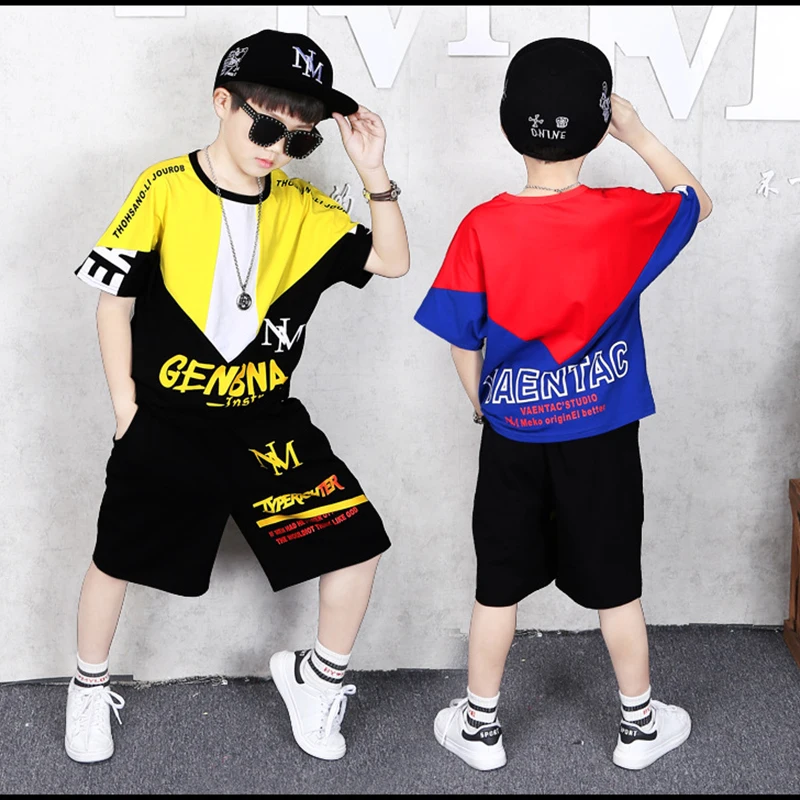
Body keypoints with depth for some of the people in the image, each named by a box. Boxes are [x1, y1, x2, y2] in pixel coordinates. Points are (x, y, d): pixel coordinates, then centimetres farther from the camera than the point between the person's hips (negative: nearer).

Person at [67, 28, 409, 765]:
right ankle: (90, 690, 39)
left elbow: (392, 261, 2)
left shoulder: (304, 208, -2)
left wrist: (375, 173, -12)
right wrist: (126, 406, -5)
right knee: (117, 559, 11)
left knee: (356, 543, -4)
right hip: (166, 422, -2)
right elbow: (114, 296, -7)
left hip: (267, 421, 3)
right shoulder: (165, 189, -13)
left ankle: (320, 678, 21)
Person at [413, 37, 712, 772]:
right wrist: (640, 137, 6)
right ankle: (640, 725, 31)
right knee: (615, 586, 15)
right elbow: (699, 203, 7)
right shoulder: (624, 215, -14)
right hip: (603, 440, 0)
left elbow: (463, 340, -6)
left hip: (512, 440, 0)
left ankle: (480, 727, 28)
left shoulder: (482, 228, -14)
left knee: (499, 587, 14)